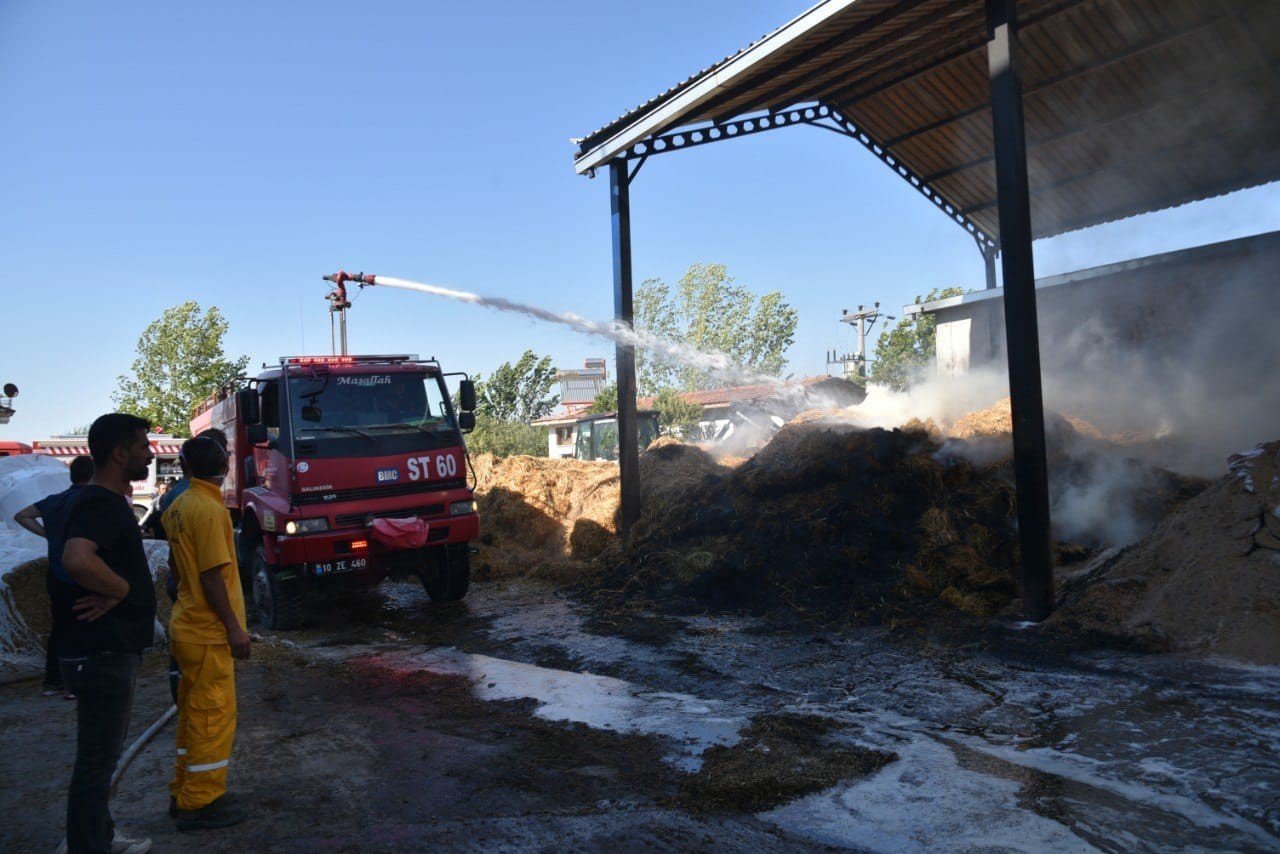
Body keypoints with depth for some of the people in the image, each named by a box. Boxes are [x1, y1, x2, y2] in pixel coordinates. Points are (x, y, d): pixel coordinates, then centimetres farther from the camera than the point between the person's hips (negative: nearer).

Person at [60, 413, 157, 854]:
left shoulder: (110, 502, 12)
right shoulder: (100, 504, -20)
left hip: (110, 651, 11)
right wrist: (121, 589, -23)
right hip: (103, 655, -11)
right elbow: (77, 560, -38)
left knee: (103, 754, 21)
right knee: (96, 761, 0)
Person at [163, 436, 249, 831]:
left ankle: (185, 792, 29)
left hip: (189, 627, 9)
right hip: (209, 633, -9)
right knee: (213, 717, 1)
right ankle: (201, 804, 11)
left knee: (194, 714, 18)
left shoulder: (180, 506, 8)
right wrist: (235, 628, -17)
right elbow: (212, 576, -21)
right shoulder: (210, 509, -20)